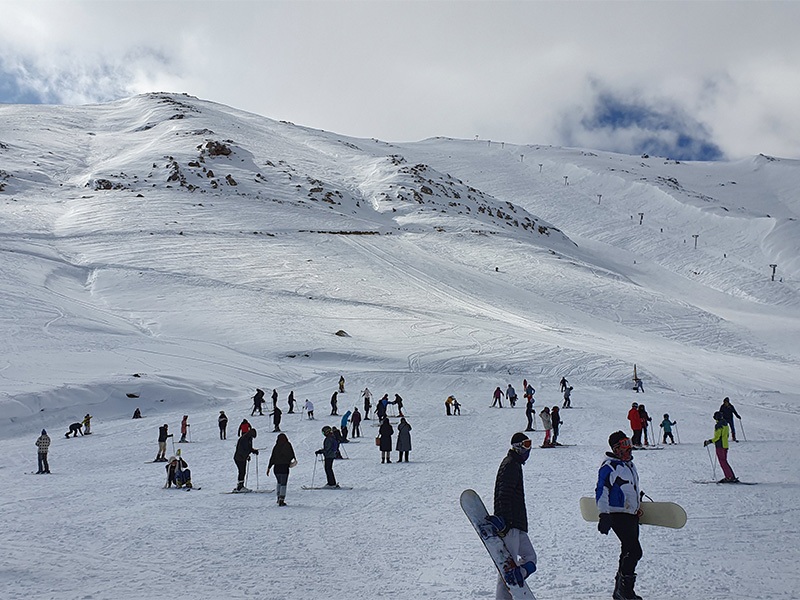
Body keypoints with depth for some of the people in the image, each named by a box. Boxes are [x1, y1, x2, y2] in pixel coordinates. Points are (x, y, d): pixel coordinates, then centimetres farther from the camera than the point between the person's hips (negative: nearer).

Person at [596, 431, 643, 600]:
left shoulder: (629, 464, 16)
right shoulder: (609, 467, -12)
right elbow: (602, 491, -17)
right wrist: (604, 515, -23)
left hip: (632, 515, 9)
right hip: (618, 515, -9)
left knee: (629, 552, 10)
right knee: (634, 551, -16)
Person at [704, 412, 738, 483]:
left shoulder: (718, 425, -16)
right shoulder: (726, 424, 12)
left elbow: (717, 437, -20)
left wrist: (709, 441, -11)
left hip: (720, 446, -9)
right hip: (725, 445, 9)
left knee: (723, 462, -5)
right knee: (724, 461, 15)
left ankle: (730, 477, -9)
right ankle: (732, 477, 13)